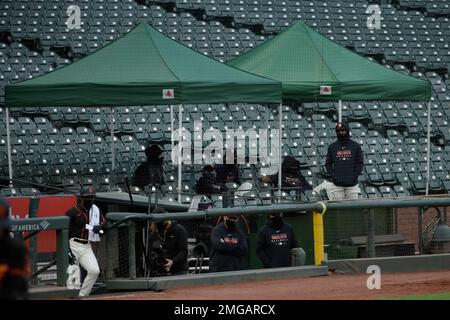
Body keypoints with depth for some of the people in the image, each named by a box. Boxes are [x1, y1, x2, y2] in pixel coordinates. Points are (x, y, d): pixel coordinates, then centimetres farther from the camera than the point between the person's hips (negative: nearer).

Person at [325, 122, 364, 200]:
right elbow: (328, 163, 10)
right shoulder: (332, 147, 9)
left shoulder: (355, 146, 6)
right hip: (337, 184, 1)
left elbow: (360, 163, 5)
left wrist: (355, 175, -7)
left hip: (351, 183, -1)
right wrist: (332, 176, -4)